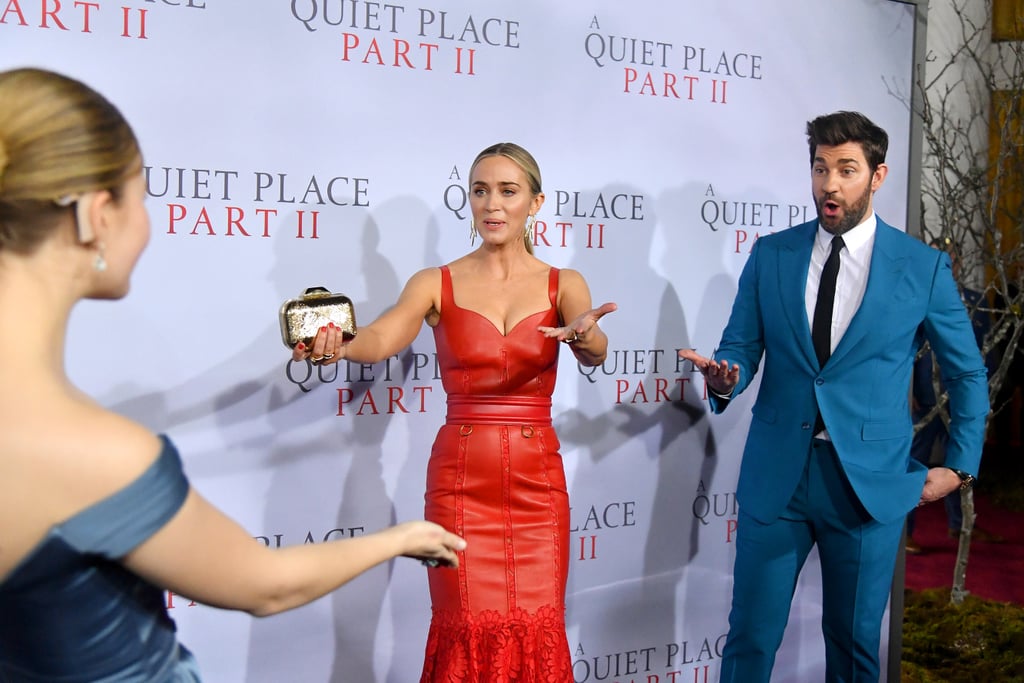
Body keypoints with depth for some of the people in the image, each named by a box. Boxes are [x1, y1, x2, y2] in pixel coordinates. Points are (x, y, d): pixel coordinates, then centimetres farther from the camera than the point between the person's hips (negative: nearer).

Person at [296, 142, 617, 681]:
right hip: (460, 479, -1)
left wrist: (584, 336, -38)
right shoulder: (436, 284, 2)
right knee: (470, 631, -1)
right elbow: (383, 337, -17)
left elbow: (595, 353, -14)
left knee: (536, 631, 4)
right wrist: (338, 346, -40)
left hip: (536, 480, 1)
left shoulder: (563, 285, 5)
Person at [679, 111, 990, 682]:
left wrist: (960, 466, 5)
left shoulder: (924, 266, -1)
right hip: (777, 474, 1)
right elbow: (742, 347, 5)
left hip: (871, 480, -1)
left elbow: (968, 373, 8)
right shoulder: (770, 255, 3)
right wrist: (725, 379, -18)